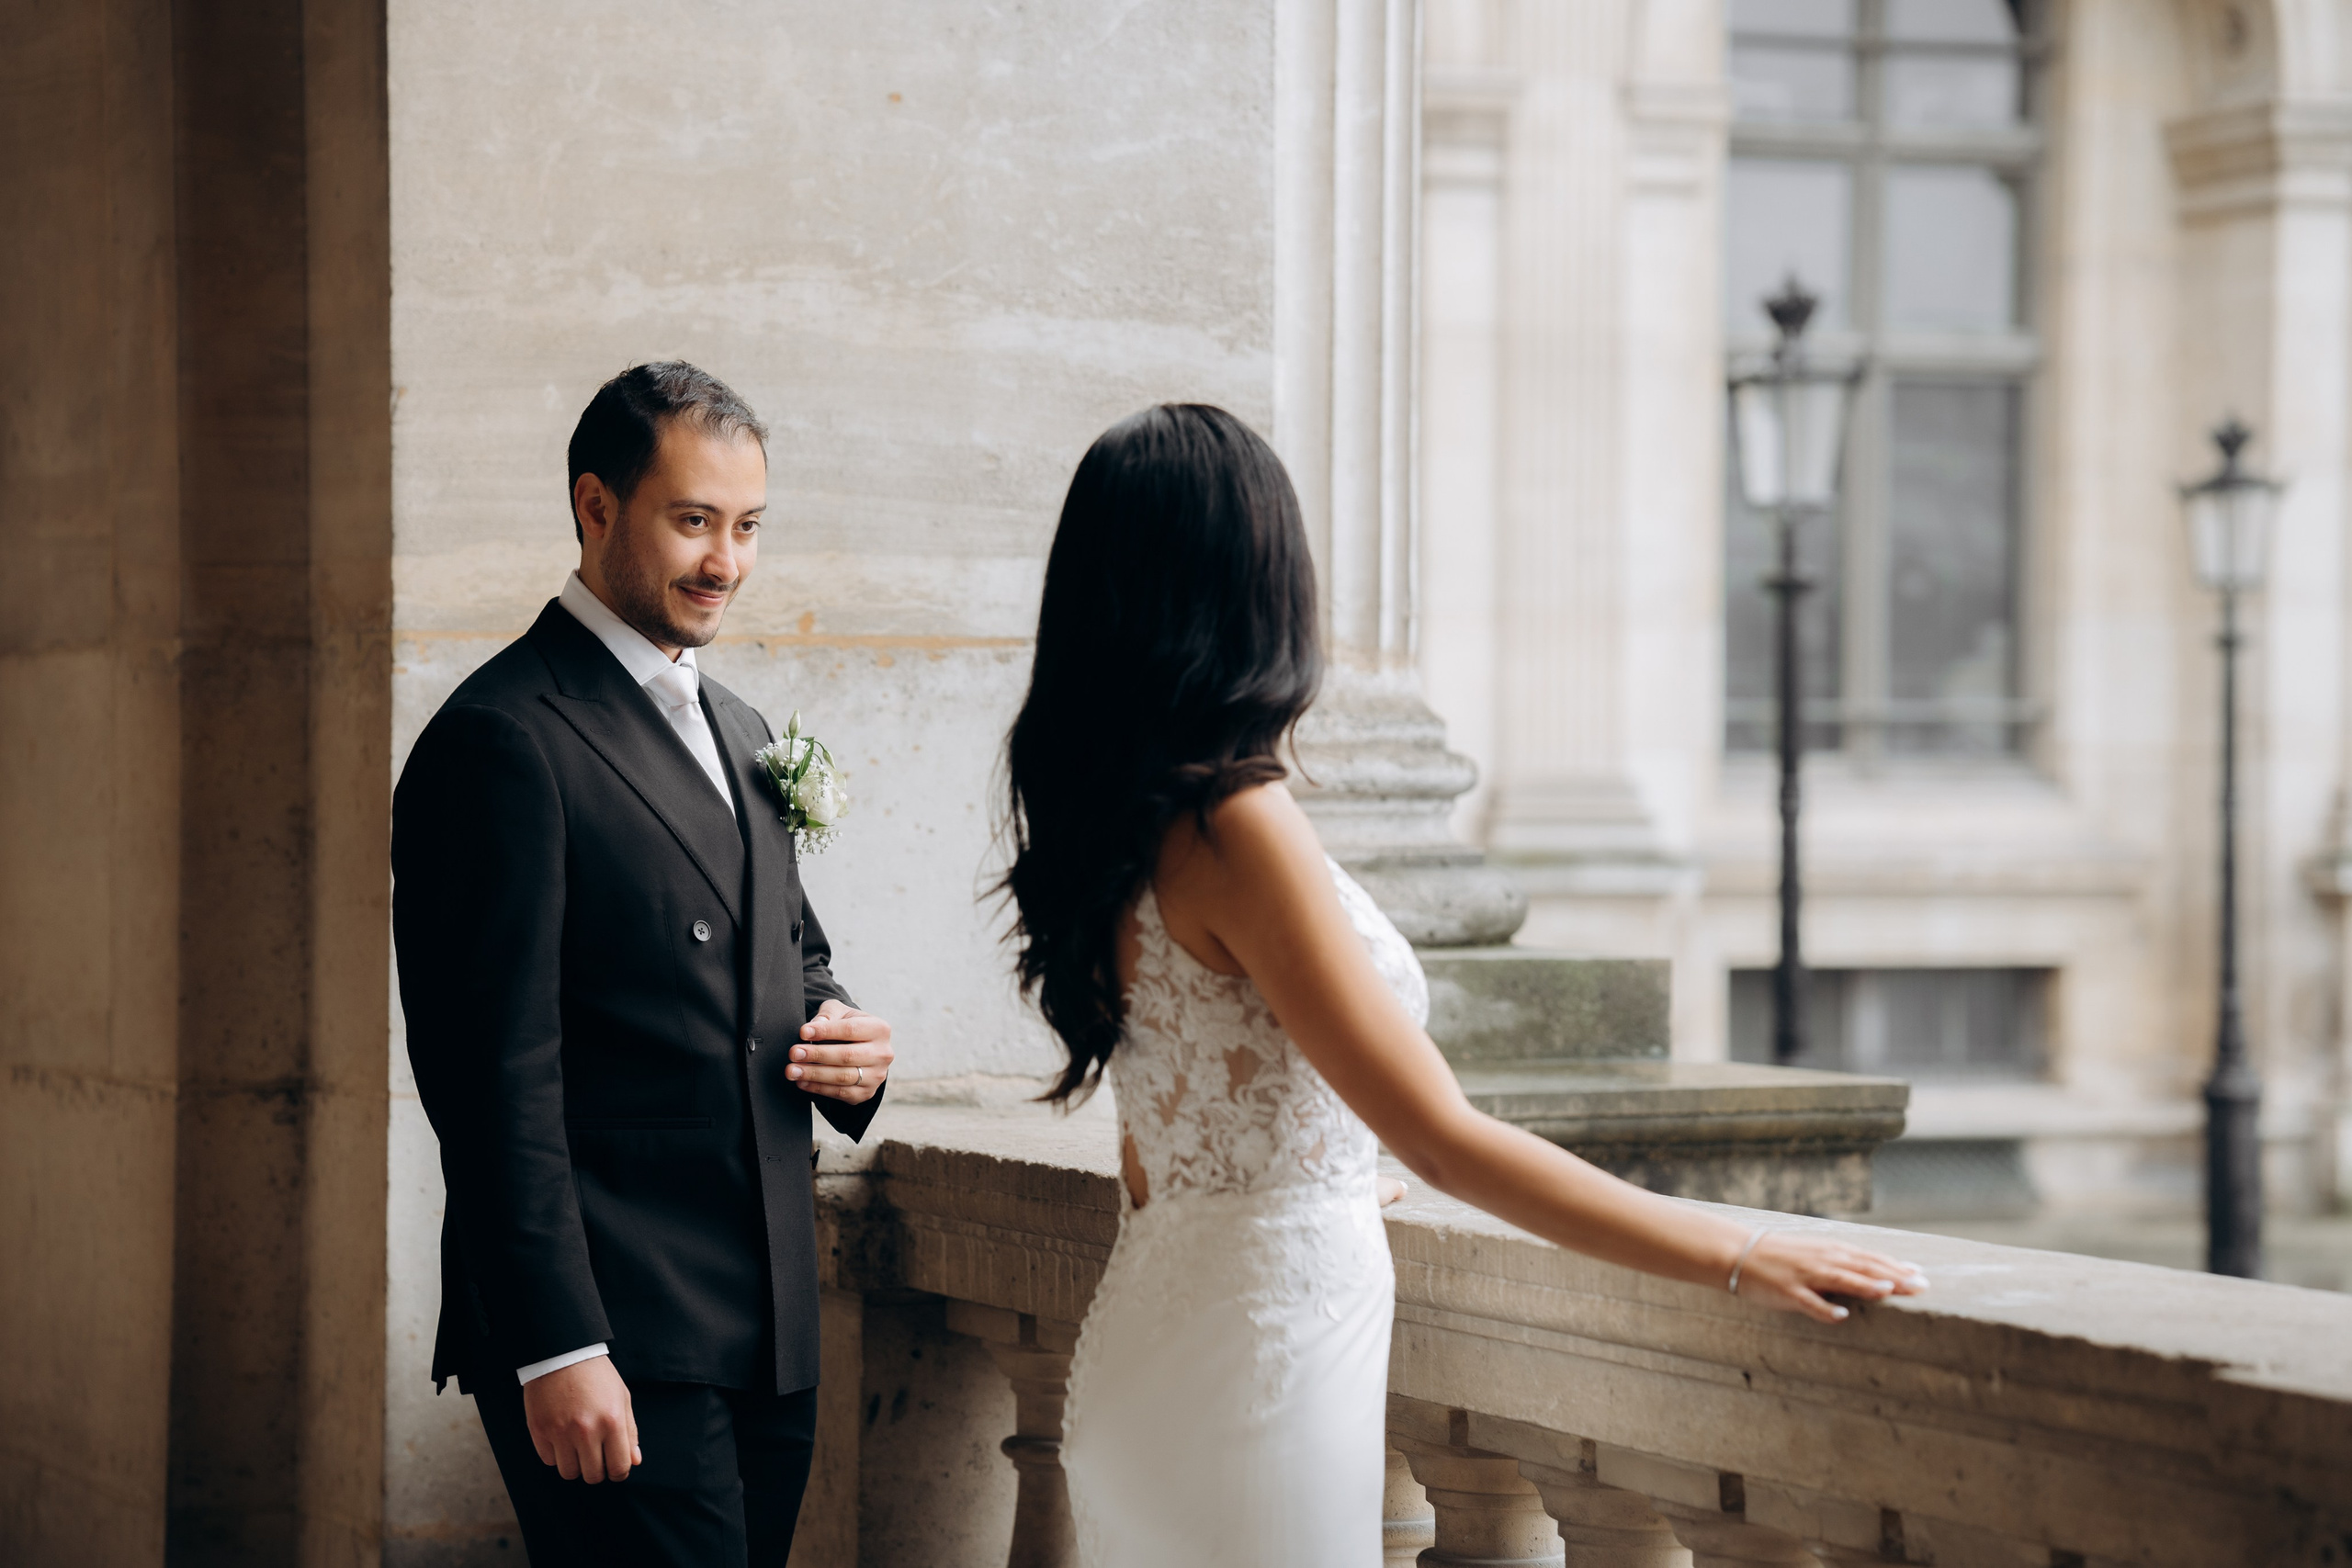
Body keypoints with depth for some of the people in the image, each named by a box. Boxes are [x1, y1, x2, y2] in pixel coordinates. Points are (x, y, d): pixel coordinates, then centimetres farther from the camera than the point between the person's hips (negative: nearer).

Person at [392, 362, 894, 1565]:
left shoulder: (739, 734, 18)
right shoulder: (502, 741, -10)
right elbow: (494, 1072, -15)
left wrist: (845, 1037, 4)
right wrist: (555, 1351, -20)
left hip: (765, 1334, 8)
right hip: (616, 1351, -8)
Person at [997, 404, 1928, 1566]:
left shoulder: (1104, 823, 7)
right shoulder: (1236, 826, -19)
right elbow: (1445, 1143, -22)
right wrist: (1735, 1260, -19)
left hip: (1151, 1331, 9)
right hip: (1262, 1352, -9)